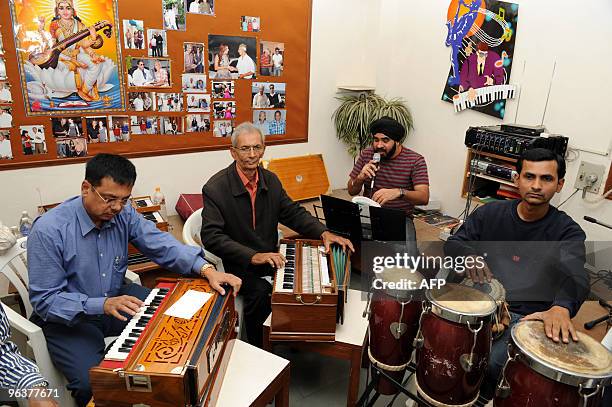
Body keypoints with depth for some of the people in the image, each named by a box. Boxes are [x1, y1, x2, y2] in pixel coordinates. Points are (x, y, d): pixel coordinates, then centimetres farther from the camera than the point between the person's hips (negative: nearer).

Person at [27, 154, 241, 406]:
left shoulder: (123, 213, -8)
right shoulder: (48, 230, -21)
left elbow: (161, 245, -10)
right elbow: (44, 300, -19)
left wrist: (206, 269, -27)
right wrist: (102, 305, -33)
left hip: (117, 297, 5)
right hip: (68, 317, -4)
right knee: (93, 383, -27)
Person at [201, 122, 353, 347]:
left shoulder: (271, 180, 4)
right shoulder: (215, 188, -13)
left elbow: (293, 213, 10)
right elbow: (211, 236, -20)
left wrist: (323, 233, -9)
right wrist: (253, 256, -32)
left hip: (270, 257, 5)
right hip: (239, 265, -5)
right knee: (260, 292, -30)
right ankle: (258, 351, -4)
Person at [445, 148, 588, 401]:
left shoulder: (568, 232, -8)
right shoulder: (490, 213, 1)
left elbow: (574, 275, -26)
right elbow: (453, 244, 0)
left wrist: (562, 306, -49)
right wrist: (468, 254, -25)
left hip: (528, 315, -2)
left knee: (493, 363, -25)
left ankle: (480, 398, 11)